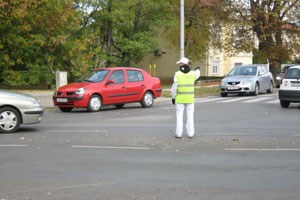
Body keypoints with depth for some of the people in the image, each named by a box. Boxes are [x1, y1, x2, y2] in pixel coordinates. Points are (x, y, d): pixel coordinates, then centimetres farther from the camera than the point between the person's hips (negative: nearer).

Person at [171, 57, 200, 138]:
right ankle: (190, 133, 7)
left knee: (179, 116, 4)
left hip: (180, 98, -2)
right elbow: (197, 75, 26)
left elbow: (174, 87, -10)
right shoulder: (192, 73, 1)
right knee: (190, 116, 8)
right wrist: (198, 70, 49)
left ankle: (179, 133, 3)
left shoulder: (178, 74, -9)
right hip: (190, 98, 2)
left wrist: (173, 97, 0)